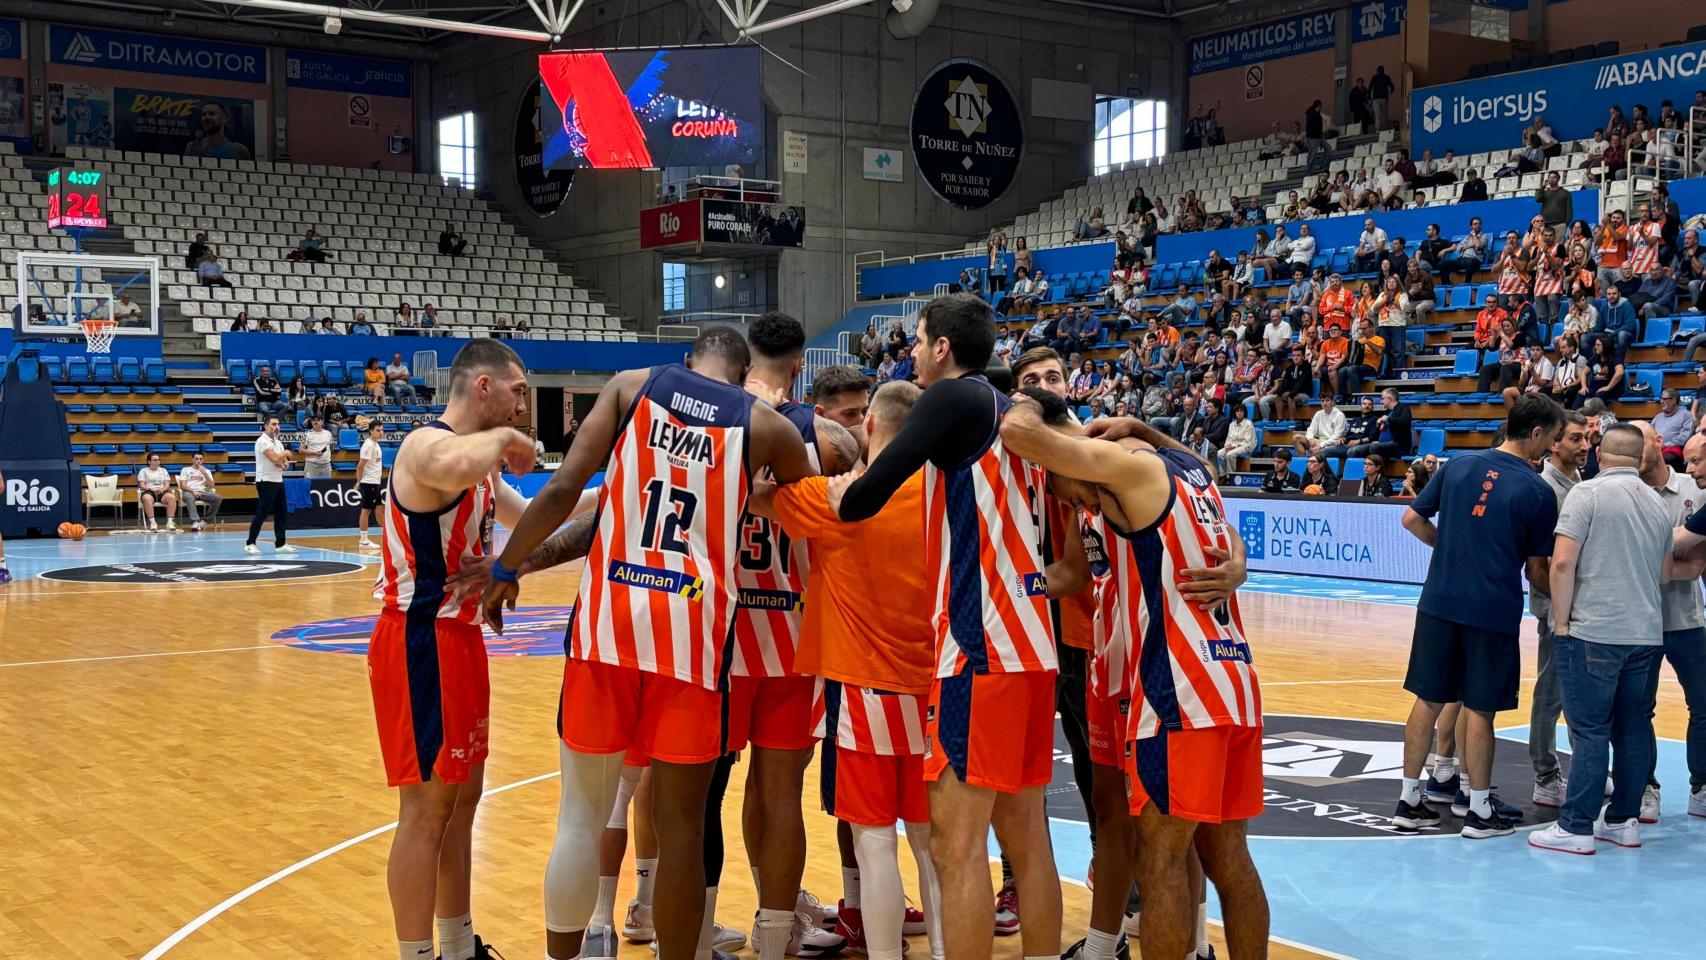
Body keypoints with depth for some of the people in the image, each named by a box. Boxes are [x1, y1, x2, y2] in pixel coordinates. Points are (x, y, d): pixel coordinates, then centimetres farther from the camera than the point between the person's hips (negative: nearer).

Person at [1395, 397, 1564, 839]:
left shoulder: (1459, 465, 4)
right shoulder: (1538, 492, -6)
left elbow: (1412, 519, 8)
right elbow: (1536, 572, 0)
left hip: (1440, 601, 4)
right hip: (1493, 611, -4)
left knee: (1429, 700, 10)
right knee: (1479, 710, 4)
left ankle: (1409, 800, 16)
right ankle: (1479, 810, 15)